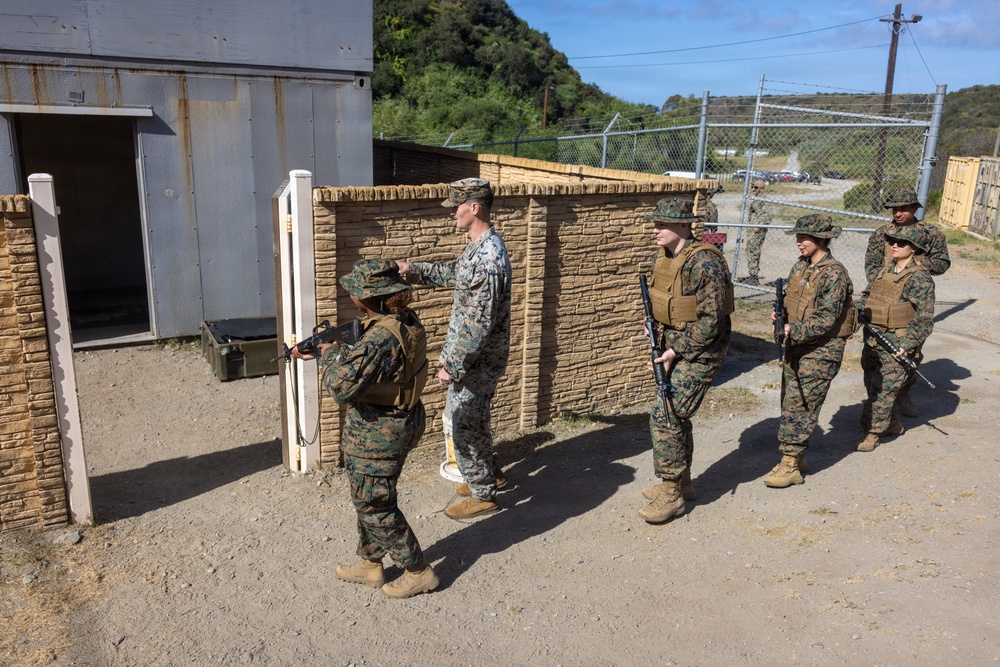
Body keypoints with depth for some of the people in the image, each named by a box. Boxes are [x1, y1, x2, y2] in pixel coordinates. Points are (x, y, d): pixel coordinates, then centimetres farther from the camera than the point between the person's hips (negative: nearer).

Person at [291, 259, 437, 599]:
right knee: (367, 499, 24)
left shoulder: (381, 338, -30)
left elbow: (342, 386, -30)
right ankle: (369, 565, 40)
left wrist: (329, 354, -11)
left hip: (375, 436, -10)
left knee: (375, 506, 9)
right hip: (399, 426, 10)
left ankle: (418, 572, 22)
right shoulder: (406, 321, 1)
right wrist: (320, 352, 14)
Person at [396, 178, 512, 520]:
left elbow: (478, 323, -28)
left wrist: (452, 365, -22)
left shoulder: (487, 258, -28)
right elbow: (454, 272, 25)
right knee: (466, 417, 24)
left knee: (466, 426, 4)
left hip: (478, 360, -10)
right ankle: (490, 472, 41)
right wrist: (413, 269, 18)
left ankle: (483, 495, 20)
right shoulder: (480, 246, 5)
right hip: (476, 357, 10)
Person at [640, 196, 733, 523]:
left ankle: (672, 496, 1)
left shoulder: (704, 263, -23)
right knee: (675, 415, 16)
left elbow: (711, 320, -23)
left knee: (664, 415, -12)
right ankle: (682, 482, 33)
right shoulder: (662, 256, 4)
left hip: (700, 351, -9)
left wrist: (676, 352, -20)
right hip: (674, 345, 9)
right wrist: (658, 333, 4)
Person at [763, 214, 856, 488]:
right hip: (796, 346, 8)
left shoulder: (834, 274, -16)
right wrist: (780, 314, -2)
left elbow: (826, 320, -21)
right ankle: (797, 456, 25)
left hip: (821, 351, -8)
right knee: (790, 402, 12)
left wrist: (792, 331, -27)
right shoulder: (800, 266, 8)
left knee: (799, 406, -8)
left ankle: (790, 465, -1)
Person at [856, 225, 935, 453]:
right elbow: (866, 296, 22)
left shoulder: (920, 279, -10)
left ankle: (873, 433, 6)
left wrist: (907, 346, -18)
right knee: (872, 385, 15)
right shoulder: (884, 272, 10)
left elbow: (924, 319, -12)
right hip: (872, 339, 7)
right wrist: (860, 315, 3)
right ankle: (892, 423, 32)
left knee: (885, 389, -4)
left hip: (896, 345, -7)